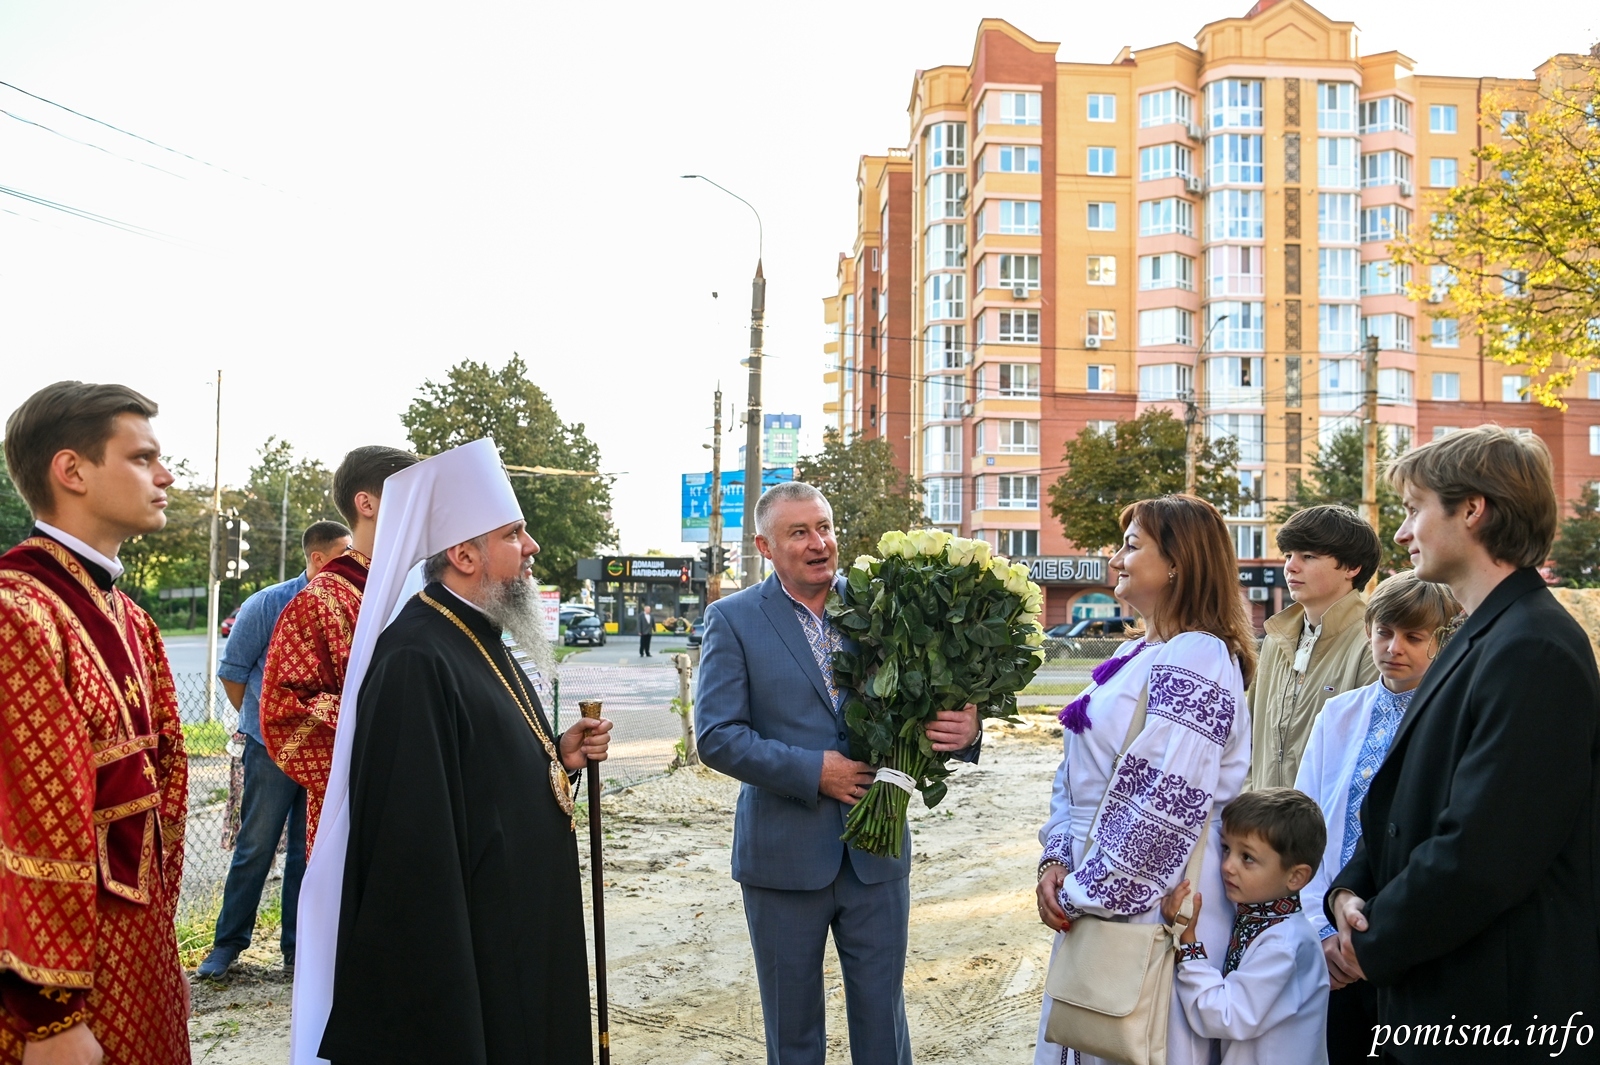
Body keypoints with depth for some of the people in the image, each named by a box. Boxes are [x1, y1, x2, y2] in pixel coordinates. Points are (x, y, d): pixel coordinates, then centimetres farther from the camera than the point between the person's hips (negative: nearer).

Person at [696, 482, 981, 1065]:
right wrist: (814, 771, -19)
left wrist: (965, 728, -20)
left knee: (881, 1017, 12)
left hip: (876, 854, 2)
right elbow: (717, 736, -11)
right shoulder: (733, 619, -4)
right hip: (784, 856, -1)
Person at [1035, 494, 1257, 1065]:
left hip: (1147, 904, -9)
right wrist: (1056, 860, 1)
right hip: (1097, 894, 9)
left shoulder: (1193, 660, -18)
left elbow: (1162, 804, -24)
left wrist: (1085, 892, -17)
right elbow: (1079, 774, 14)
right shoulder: (1135, 655, 12)